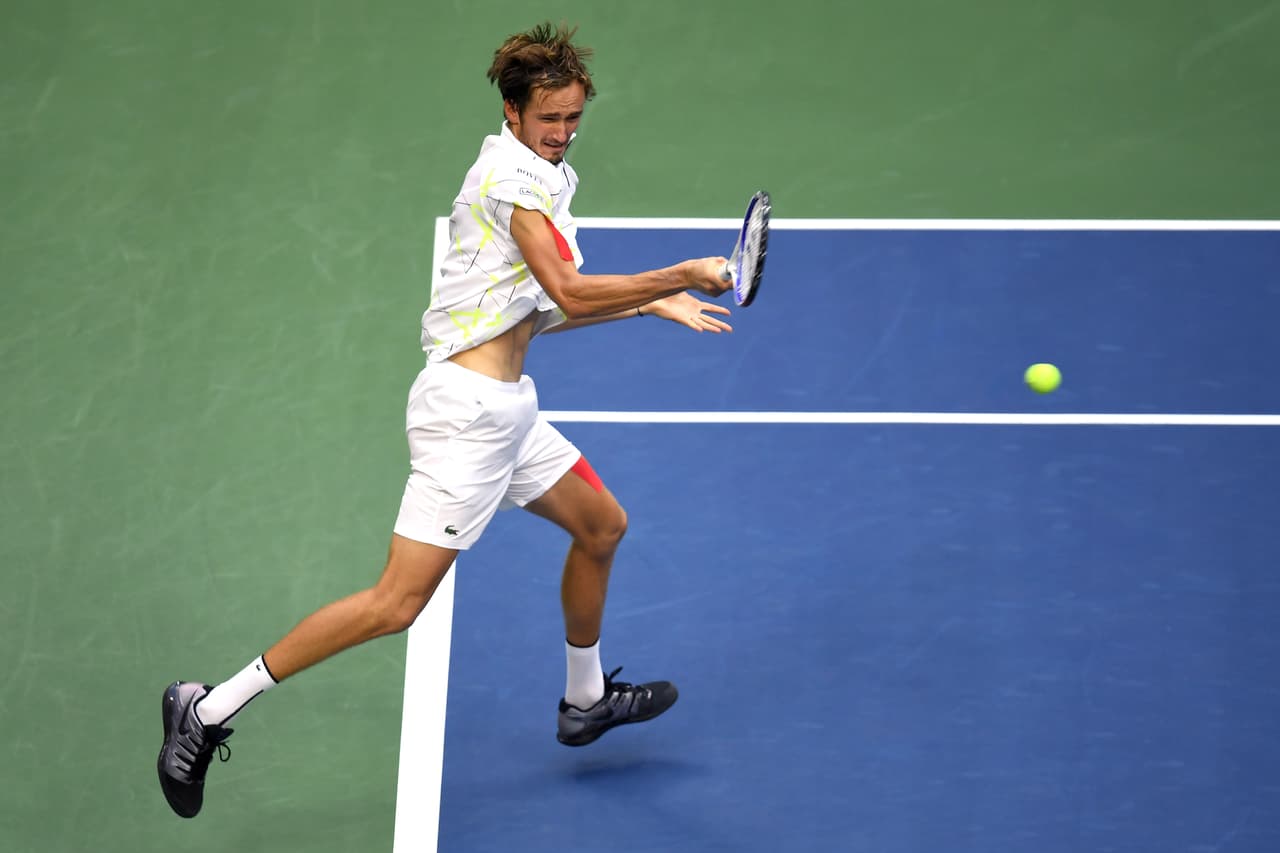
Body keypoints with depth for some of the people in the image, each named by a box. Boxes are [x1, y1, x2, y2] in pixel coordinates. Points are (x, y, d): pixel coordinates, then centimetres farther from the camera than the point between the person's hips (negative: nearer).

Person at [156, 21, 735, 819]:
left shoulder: (542, 176, 17)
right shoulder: (514, 173, -13)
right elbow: (571, 292, -20)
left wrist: (651, 303, 17)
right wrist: (685, 275, -13)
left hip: (507, 405, 10)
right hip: (468, 406, -10)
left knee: (602, 525, 23)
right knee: (398, 603, -13)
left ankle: (586, 700, 41)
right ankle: (210, 707, -9)